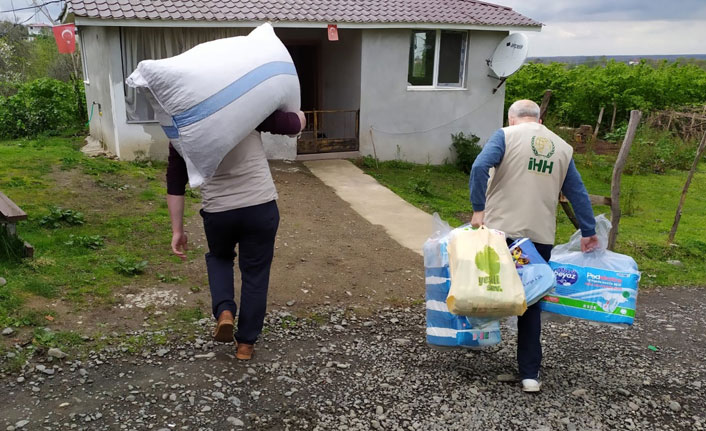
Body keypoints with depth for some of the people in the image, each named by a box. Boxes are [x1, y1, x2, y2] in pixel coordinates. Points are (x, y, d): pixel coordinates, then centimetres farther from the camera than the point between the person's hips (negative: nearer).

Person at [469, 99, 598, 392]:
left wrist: (478, 209, -14)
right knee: (531, 303, 10)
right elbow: (578, 194, 13)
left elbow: (480, 167, -15)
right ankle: (530, 374, 12)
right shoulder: (562, 147, 14)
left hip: (501, 230, -3)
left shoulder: (507, 135, 2)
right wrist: (588, 232, 18)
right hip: (540, 236, 4)